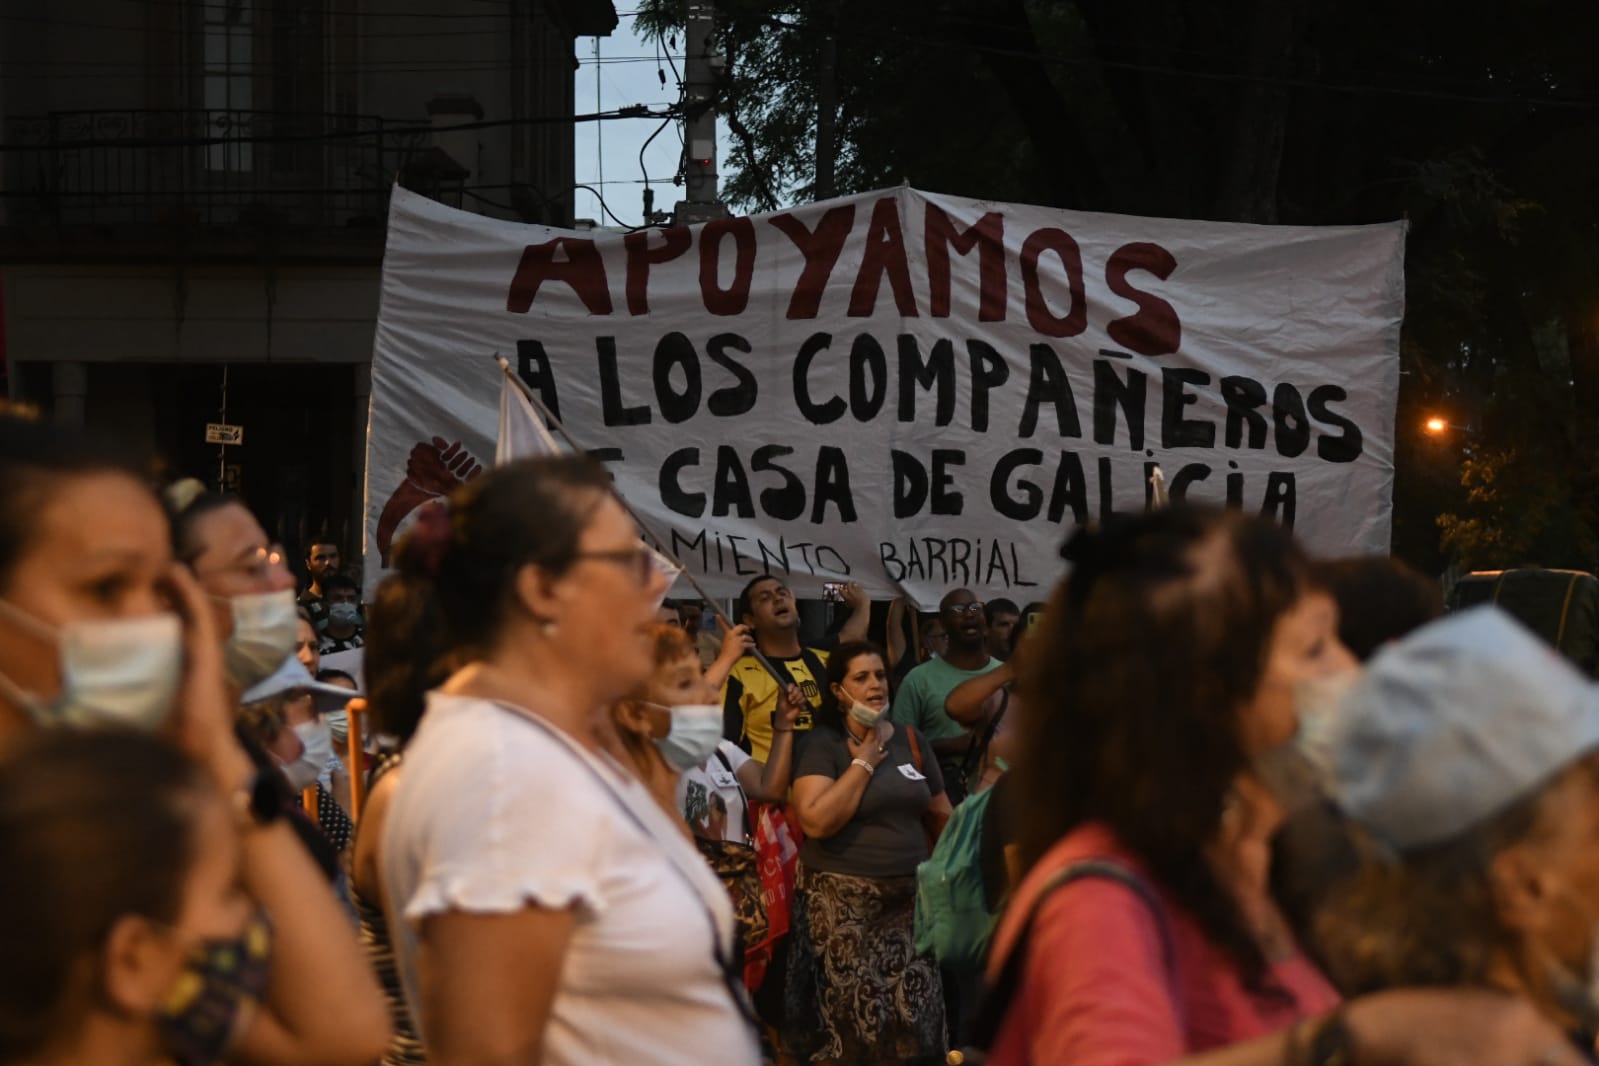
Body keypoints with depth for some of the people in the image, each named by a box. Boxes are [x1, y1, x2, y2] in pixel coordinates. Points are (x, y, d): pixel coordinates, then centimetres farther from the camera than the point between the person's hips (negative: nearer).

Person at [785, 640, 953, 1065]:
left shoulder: (911, 740, 9)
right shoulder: (822, 745, -5)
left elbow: (941, 815, 16)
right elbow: (816, 821, -18)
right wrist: (864, 761, -13)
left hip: (911, 897, 4)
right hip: (845, 901, -4)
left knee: (914, 1014, 3)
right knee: (853, 1017, -2)